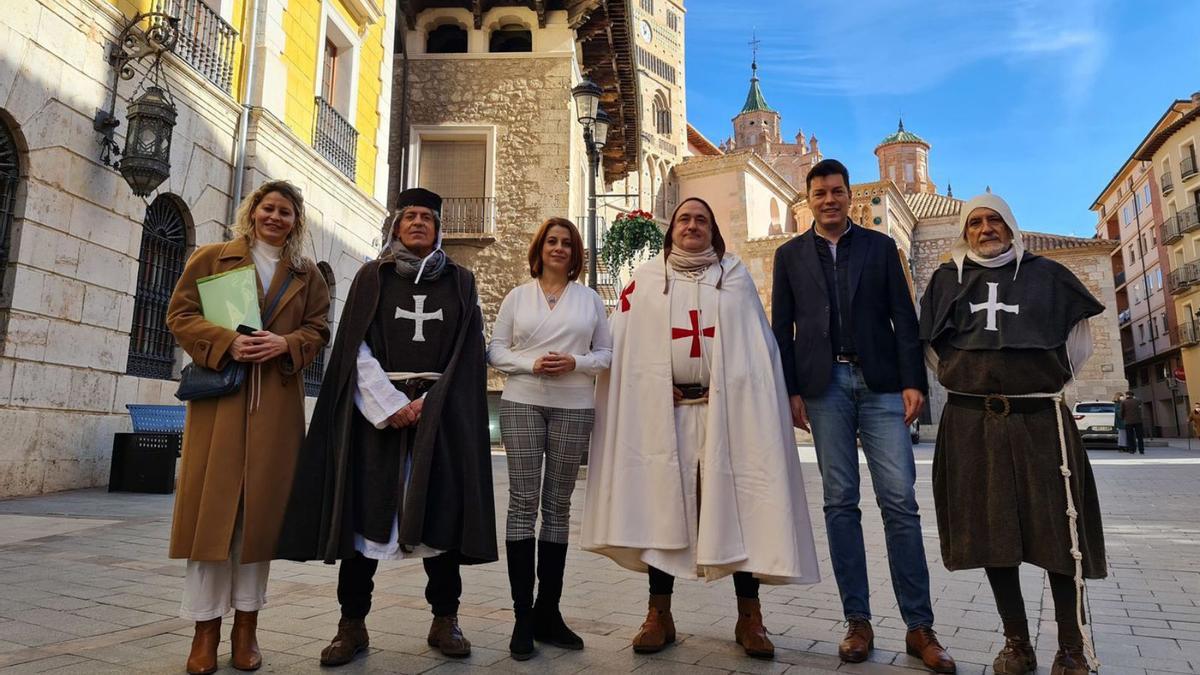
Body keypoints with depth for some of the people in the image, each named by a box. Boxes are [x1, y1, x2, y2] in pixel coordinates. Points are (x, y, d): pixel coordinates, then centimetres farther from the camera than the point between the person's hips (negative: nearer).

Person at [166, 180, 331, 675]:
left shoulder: (307, 275, 14)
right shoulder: (211, 258, 10)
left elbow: (318, 331, 11)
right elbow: (180, 315, 5)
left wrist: (286, 343, -10)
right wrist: (226, 342, -12)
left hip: (277, 403, 1)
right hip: (218, 394, -1)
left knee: (260, 507, 2)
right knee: (212, 503, -3)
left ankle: (246, 624, 12)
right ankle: (206, 627, 7)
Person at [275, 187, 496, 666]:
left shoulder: (460, 282, 11)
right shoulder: (371, 277, 10)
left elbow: (466, 353, 3)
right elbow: (356, 347, 1)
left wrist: (427, 403, -9)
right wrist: (389, 403, -11)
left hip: (440, 410, 0)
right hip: (376, 408, 0)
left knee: (441, 509, 0)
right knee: (365, 508, -1)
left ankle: (445, 620, 10)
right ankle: (352, 624, 8)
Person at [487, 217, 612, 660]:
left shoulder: (590, 299, 12)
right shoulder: (517, 296, 10)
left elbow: (607, 353, 9)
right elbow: (496, 350, 7)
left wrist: (575, 363, -10)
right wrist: (531, 364, -11)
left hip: (574, 408, 1)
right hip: (522, 403, -1)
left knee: (558, 505, 5)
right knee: (523, 502, -4)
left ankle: (548, 611, 15)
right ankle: (523, 615, 3)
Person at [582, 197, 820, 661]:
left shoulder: (735, 276, 11)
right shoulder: (646, 280, 11)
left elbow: (757, 346, 7)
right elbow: (624, 346, 7)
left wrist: (734, 397, -5)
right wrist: (658, 390, -3)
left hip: (727, 408, 0)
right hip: (663, 410, 1)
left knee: (738, 505, -2)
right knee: (661, 505, 2)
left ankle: (749, 616, 10)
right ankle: (659, 614, 13)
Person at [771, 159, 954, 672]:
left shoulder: (880, 246, 13)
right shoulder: (790, 255, 13)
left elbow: (904, 318, 7)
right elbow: (782, 328, 7)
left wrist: (913, 381, -3)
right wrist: (791, 391, -2)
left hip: (880, 383, 0)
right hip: (824, 386, 0)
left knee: (900, 501, -4)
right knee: (840, 502, 2)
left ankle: (919, 626, 6)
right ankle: (858, 621, 10)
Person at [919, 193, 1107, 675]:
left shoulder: (1044, 274, 8)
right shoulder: (948, 280, 10)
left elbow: (1079, 336, 13)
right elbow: (933, 347, 16)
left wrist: (1054, 382, 9)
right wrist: (963, 383, 11)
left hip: (1038, 419, -1)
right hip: (972, 422, 1)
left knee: (1057, 529, -2)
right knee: (991, 531, 3)